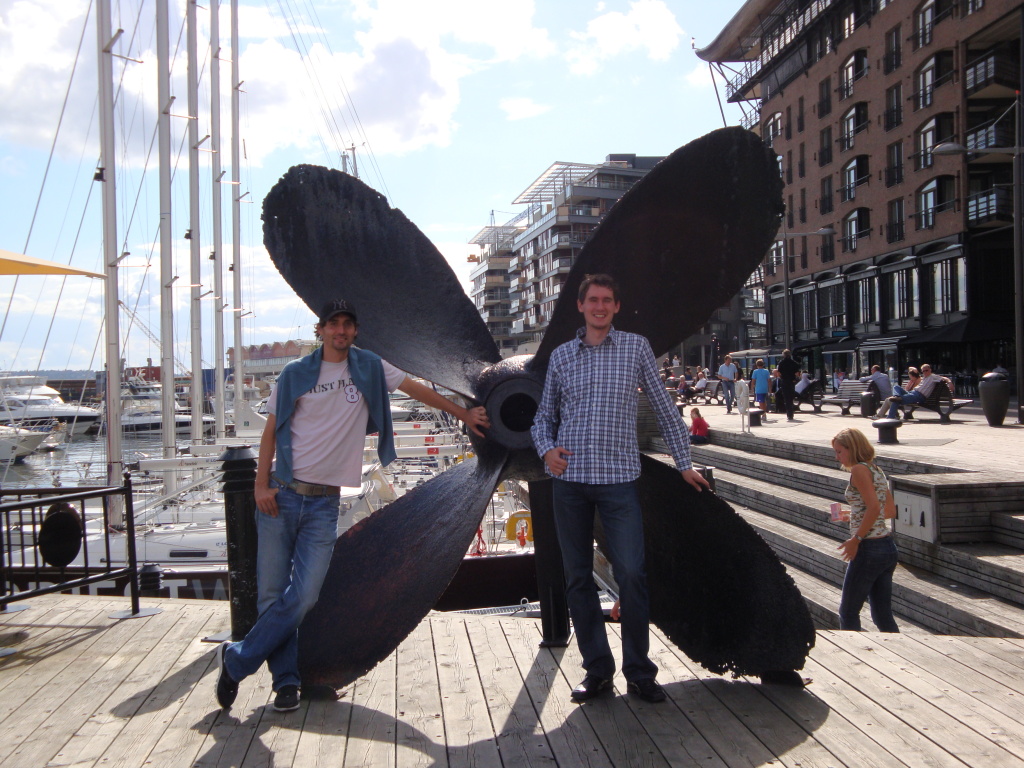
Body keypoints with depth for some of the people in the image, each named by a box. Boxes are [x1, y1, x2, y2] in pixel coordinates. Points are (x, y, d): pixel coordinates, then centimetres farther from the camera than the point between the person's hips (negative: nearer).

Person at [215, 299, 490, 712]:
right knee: (271, 592, 0)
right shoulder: (295, 373, 4)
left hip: (325, 504, 0)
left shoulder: (369, 367, 8)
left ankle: (236, 660, 9)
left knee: (304, 596, -8)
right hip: (282, 496, 0)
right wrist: (261, 484, -4)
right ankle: (286, 680, 15)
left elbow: (415, 388, 16)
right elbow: (272, 430, 6)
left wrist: (463, 414, 20)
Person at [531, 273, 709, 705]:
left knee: (631, 573, -8)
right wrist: (546, 449, -3)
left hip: (619, 478, -2)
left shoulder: (636, 348, 7)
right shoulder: (561, 356, 12)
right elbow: (544, 416, 17)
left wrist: (684, 463, 11)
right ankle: (597, 670, 17)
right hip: (569, 479, 3)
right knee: (577, 578, 6)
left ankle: (639, 672, 7)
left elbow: (663, 408, 10)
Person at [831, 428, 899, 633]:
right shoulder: (876, 470, 14)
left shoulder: (859, 470, -11)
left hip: (869, 548, -9)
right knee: (883, 616, 11)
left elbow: (874, 507, -22)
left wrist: (855, 539, -19)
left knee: (848, 613, 4)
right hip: (889, 548, 9)